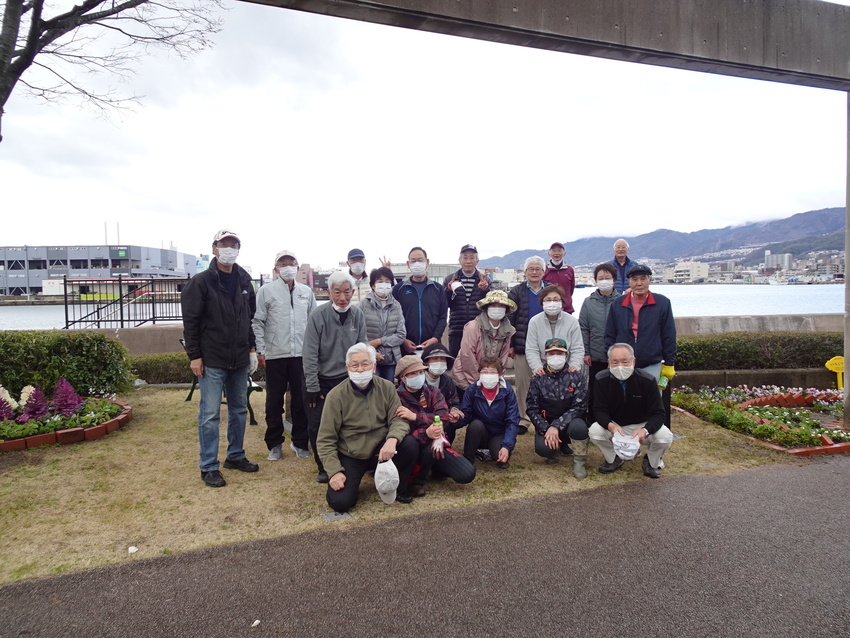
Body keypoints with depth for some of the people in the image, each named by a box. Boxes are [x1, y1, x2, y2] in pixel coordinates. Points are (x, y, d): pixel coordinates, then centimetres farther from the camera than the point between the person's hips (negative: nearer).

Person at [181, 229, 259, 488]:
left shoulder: (244, 281, 10)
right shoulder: (201, 282, -7)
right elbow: (190, 321, -8)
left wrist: (252, 348, 11)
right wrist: (194, 356, -11)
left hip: (240, 360, 6)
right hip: (212, 360, -6)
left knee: (239, 409, 14)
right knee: (210, 414, -1)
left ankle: (236, 455, 29)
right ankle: (209, 467, 10)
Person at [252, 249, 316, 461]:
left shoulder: (306, 292, 9)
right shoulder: (266, 291, 0)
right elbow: (257, 322, -1)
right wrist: (260, 350, -7)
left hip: (301, 354, 2)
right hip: (275, 355, -2)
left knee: (301, 400, 8)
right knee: (274, 402, 7)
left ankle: (300, 442, 22)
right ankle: (274, 444, 21)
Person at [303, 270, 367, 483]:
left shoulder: (357, 314, -5)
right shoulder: (319, 316, -16)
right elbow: (310, 354, -14)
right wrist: (312, 386, -13)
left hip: (347, 379, 2)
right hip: (321, 380, -2)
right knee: (317, 426, 1)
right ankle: (324, 467, 21)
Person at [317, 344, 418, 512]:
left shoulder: (387, 387, -6)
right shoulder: (336, 396, -13)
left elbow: (398, 420, -10)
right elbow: (325, 440, -9)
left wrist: (392, 439, -33)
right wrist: (335, 471, -19)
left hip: (380, 450, 2)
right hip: (350, 456, -2)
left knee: (410, 444, -25)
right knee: (340, 502, -22)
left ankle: (398, 486, 4)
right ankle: (354, 480, 15)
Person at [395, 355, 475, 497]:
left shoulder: (433, 391, 3)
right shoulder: (397, 398, -9)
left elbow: (443, 417, -14)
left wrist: (415, 416, -26)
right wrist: (426, 434, -37)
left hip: (437, 443, 4)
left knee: (467, 474, -14)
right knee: (430, 448, -38)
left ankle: (436, 467, 17)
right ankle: (416, 481, -7)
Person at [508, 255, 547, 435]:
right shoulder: (516, 292, 4)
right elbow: (509, 319, 1)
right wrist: (510, 344, -5)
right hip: (522, 346, -1)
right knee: (522, 384, 5)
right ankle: (523, 419, 17)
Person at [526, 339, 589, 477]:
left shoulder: (576, 376, -4)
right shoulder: (539, 379, 0)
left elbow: (578, 407, -11)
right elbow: (532, 409, -2)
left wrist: (556, 426, -22)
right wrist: (546, 429, -19)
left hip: (568, 423, -1)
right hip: (547, 425, 1)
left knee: (578, 426, -36)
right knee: (542, 448, -29)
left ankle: (579, 461, -6)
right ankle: (558, 447, 11)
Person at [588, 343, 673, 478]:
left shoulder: (647, 380, -20)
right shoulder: (601, 380, -17)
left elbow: (658, 413, -19)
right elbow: (599, 410, -16)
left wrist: (645, 430, -41)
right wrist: (610, 425, -40)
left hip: (642, 425, 0)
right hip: (614, 425, 1)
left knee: (665, 436, -28)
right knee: (595, 431, -28)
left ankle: (652, 462, 8)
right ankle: (613, 459, 6)